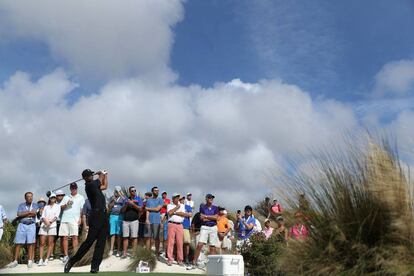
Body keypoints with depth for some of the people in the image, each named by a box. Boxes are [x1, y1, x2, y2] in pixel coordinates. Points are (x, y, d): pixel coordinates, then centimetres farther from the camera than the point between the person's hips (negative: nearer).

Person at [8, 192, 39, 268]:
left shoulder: (35, 205, 10)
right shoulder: (21, 205, 11)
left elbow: (34, 214, -9)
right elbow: (19, 214, -6)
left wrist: (24, 214, -6)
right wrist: (29, 212, -6)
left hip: (31, 225, -1)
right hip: (22, 225, 1)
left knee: (30, 243, -5)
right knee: (18, 243, -1)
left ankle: (30, 261, -4)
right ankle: (15, 261, 5)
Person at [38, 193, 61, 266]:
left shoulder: (57, 206, 13)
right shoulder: (46, 207, 20)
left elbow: (56, 216, -1)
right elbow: (42, 216, 8)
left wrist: (50, 221, -16)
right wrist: (45, 220, -13)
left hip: (52, 226, -2)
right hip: (43, 225, 2)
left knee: (50, 243, -6)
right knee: (42, 243, -6)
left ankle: (46, 260, -6)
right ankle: (40, 260, -6)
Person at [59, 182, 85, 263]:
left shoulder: (81, 197, 12)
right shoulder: (66, 197, 20)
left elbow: (82, 209, 6)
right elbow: (61, 207, 16)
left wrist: (80, 219, -5)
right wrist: (66, 204, -3)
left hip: (74, 220, -3)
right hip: (64, 219, 3)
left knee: (75, 236, -8)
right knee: (64, 237, 0)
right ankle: (66, 255, 6)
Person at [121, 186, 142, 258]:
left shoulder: (138, 199, 6)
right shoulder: (126, 200, 14)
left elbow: (140, 209, -6)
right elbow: (122, 210, 9)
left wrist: (132, 203, -14)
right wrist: (126, 204, -8)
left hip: (134, 220, -3)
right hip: (125, 220, 3)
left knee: (134, 237, -5)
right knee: (125, 237, 1)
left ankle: (134, 253, -2)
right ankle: (124, 253, 3)